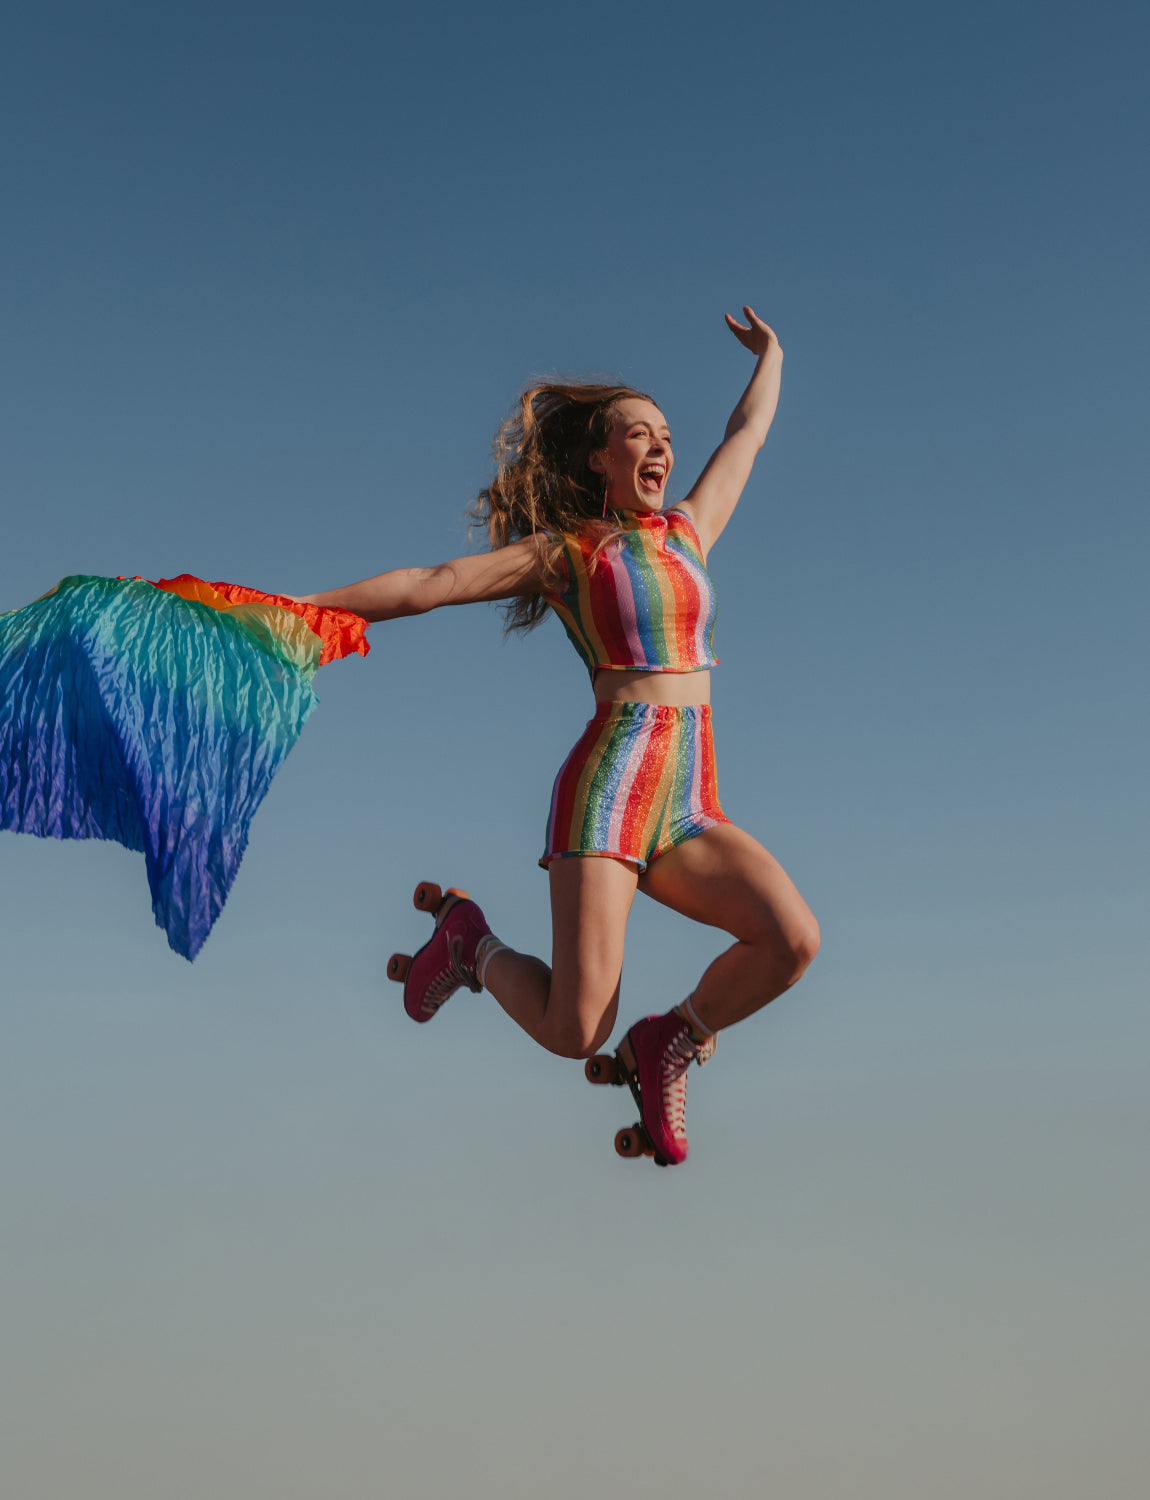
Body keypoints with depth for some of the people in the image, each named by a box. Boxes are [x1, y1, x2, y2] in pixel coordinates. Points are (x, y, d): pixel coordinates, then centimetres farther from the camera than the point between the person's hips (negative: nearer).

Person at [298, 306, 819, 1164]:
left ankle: (668, 1043, 6)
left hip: (692, 810, 5)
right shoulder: (565, 551, 9)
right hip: (610, 784, -4)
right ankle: (473, 944, 19)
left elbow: (748, 436, 36)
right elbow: (425, 585, 7)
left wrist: (771, 353, 51)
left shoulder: (690, 530, 20)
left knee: (794, 940, -23)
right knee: (574, 1033, -14)